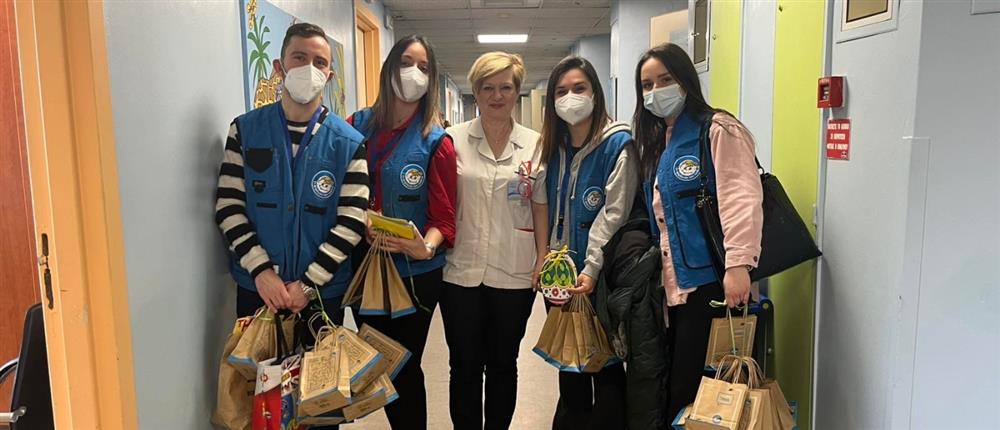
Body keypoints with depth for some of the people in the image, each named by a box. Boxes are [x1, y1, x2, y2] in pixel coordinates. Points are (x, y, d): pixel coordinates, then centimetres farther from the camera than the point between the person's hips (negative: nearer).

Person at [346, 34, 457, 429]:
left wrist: (426, 247, -29)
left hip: (415, 273, -3)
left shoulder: (436, 142, -7)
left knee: (404, 367, 9)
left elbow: (444, 217, -10)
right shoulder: (357, 126, 2)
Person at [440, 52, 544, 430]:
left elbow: (541, 208, 5)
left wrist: (544, 263, 2)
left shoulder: (535, 144, 3)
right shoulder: (453, 140, 0)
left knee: (502, 366, 15)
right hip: (461, 271, 0)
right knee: (464, 367, 10)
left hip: (514, 274, 1)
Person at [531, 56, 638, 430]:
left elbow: (614, 214, -17)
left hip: (600, 277, -6)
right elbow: (545, 210, 13)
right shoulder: (552, 146, 11)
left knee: (605, 364, 4)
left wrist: (592, 269, -25)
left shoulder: (617, 144, -9)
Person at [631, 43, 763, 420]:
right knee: (673, 392, 14)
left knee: (694, 395, -3)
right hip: (672, 288, 8)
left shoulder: (718, 130, -6)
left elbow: (741, 198, -18)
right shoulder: (655, 143, 18)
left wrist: (737, 262, -29)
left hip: (710, 283, -8)